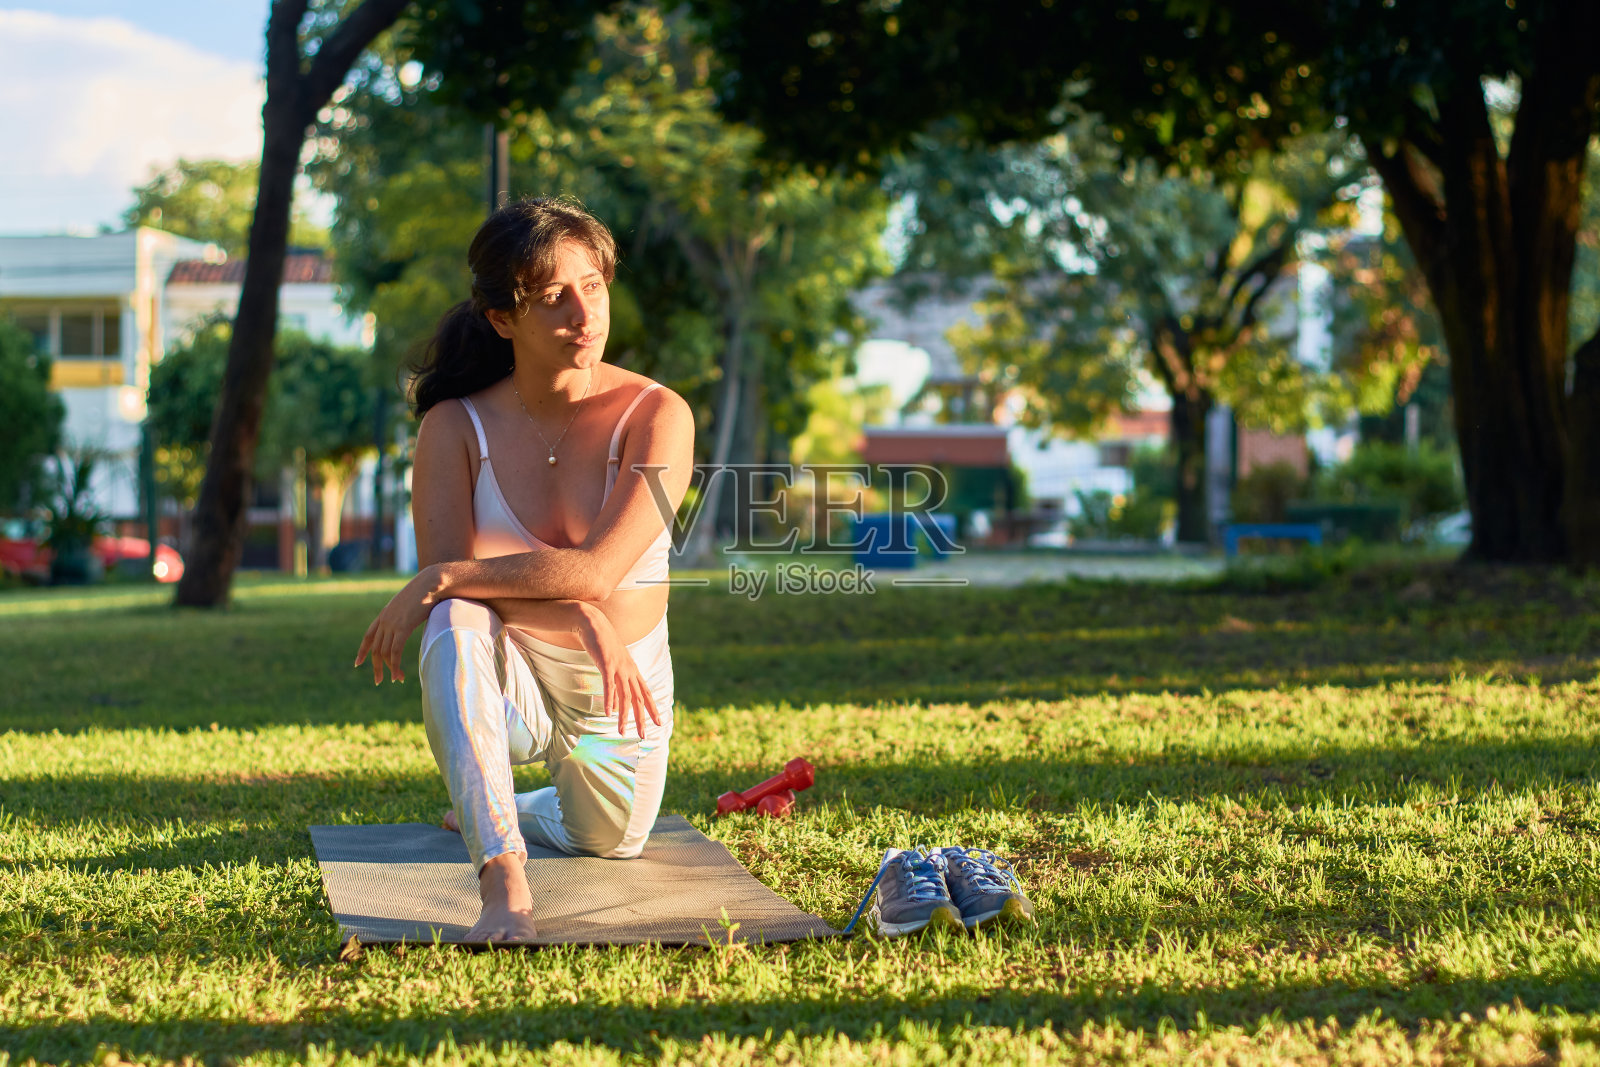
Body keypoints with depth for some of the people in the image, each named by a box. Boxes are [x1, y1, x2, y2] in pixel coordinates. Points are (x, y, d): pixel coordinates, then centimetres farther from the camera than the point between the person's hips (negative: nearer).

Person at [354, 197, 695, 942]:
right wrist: (583, 621, -34)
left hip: (618, 687, 1)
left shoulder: (657, 416, -17)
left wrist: (443, 580, -32)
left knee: (608, 843, 21)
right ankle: (502, 880, -43)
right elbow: (447, 576, -21)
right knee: (454, 627, -36)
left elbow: (596, 571, -27)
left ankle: (485, 811, 56)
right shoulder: (454, 426, -11)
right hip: (507, 685, -1)